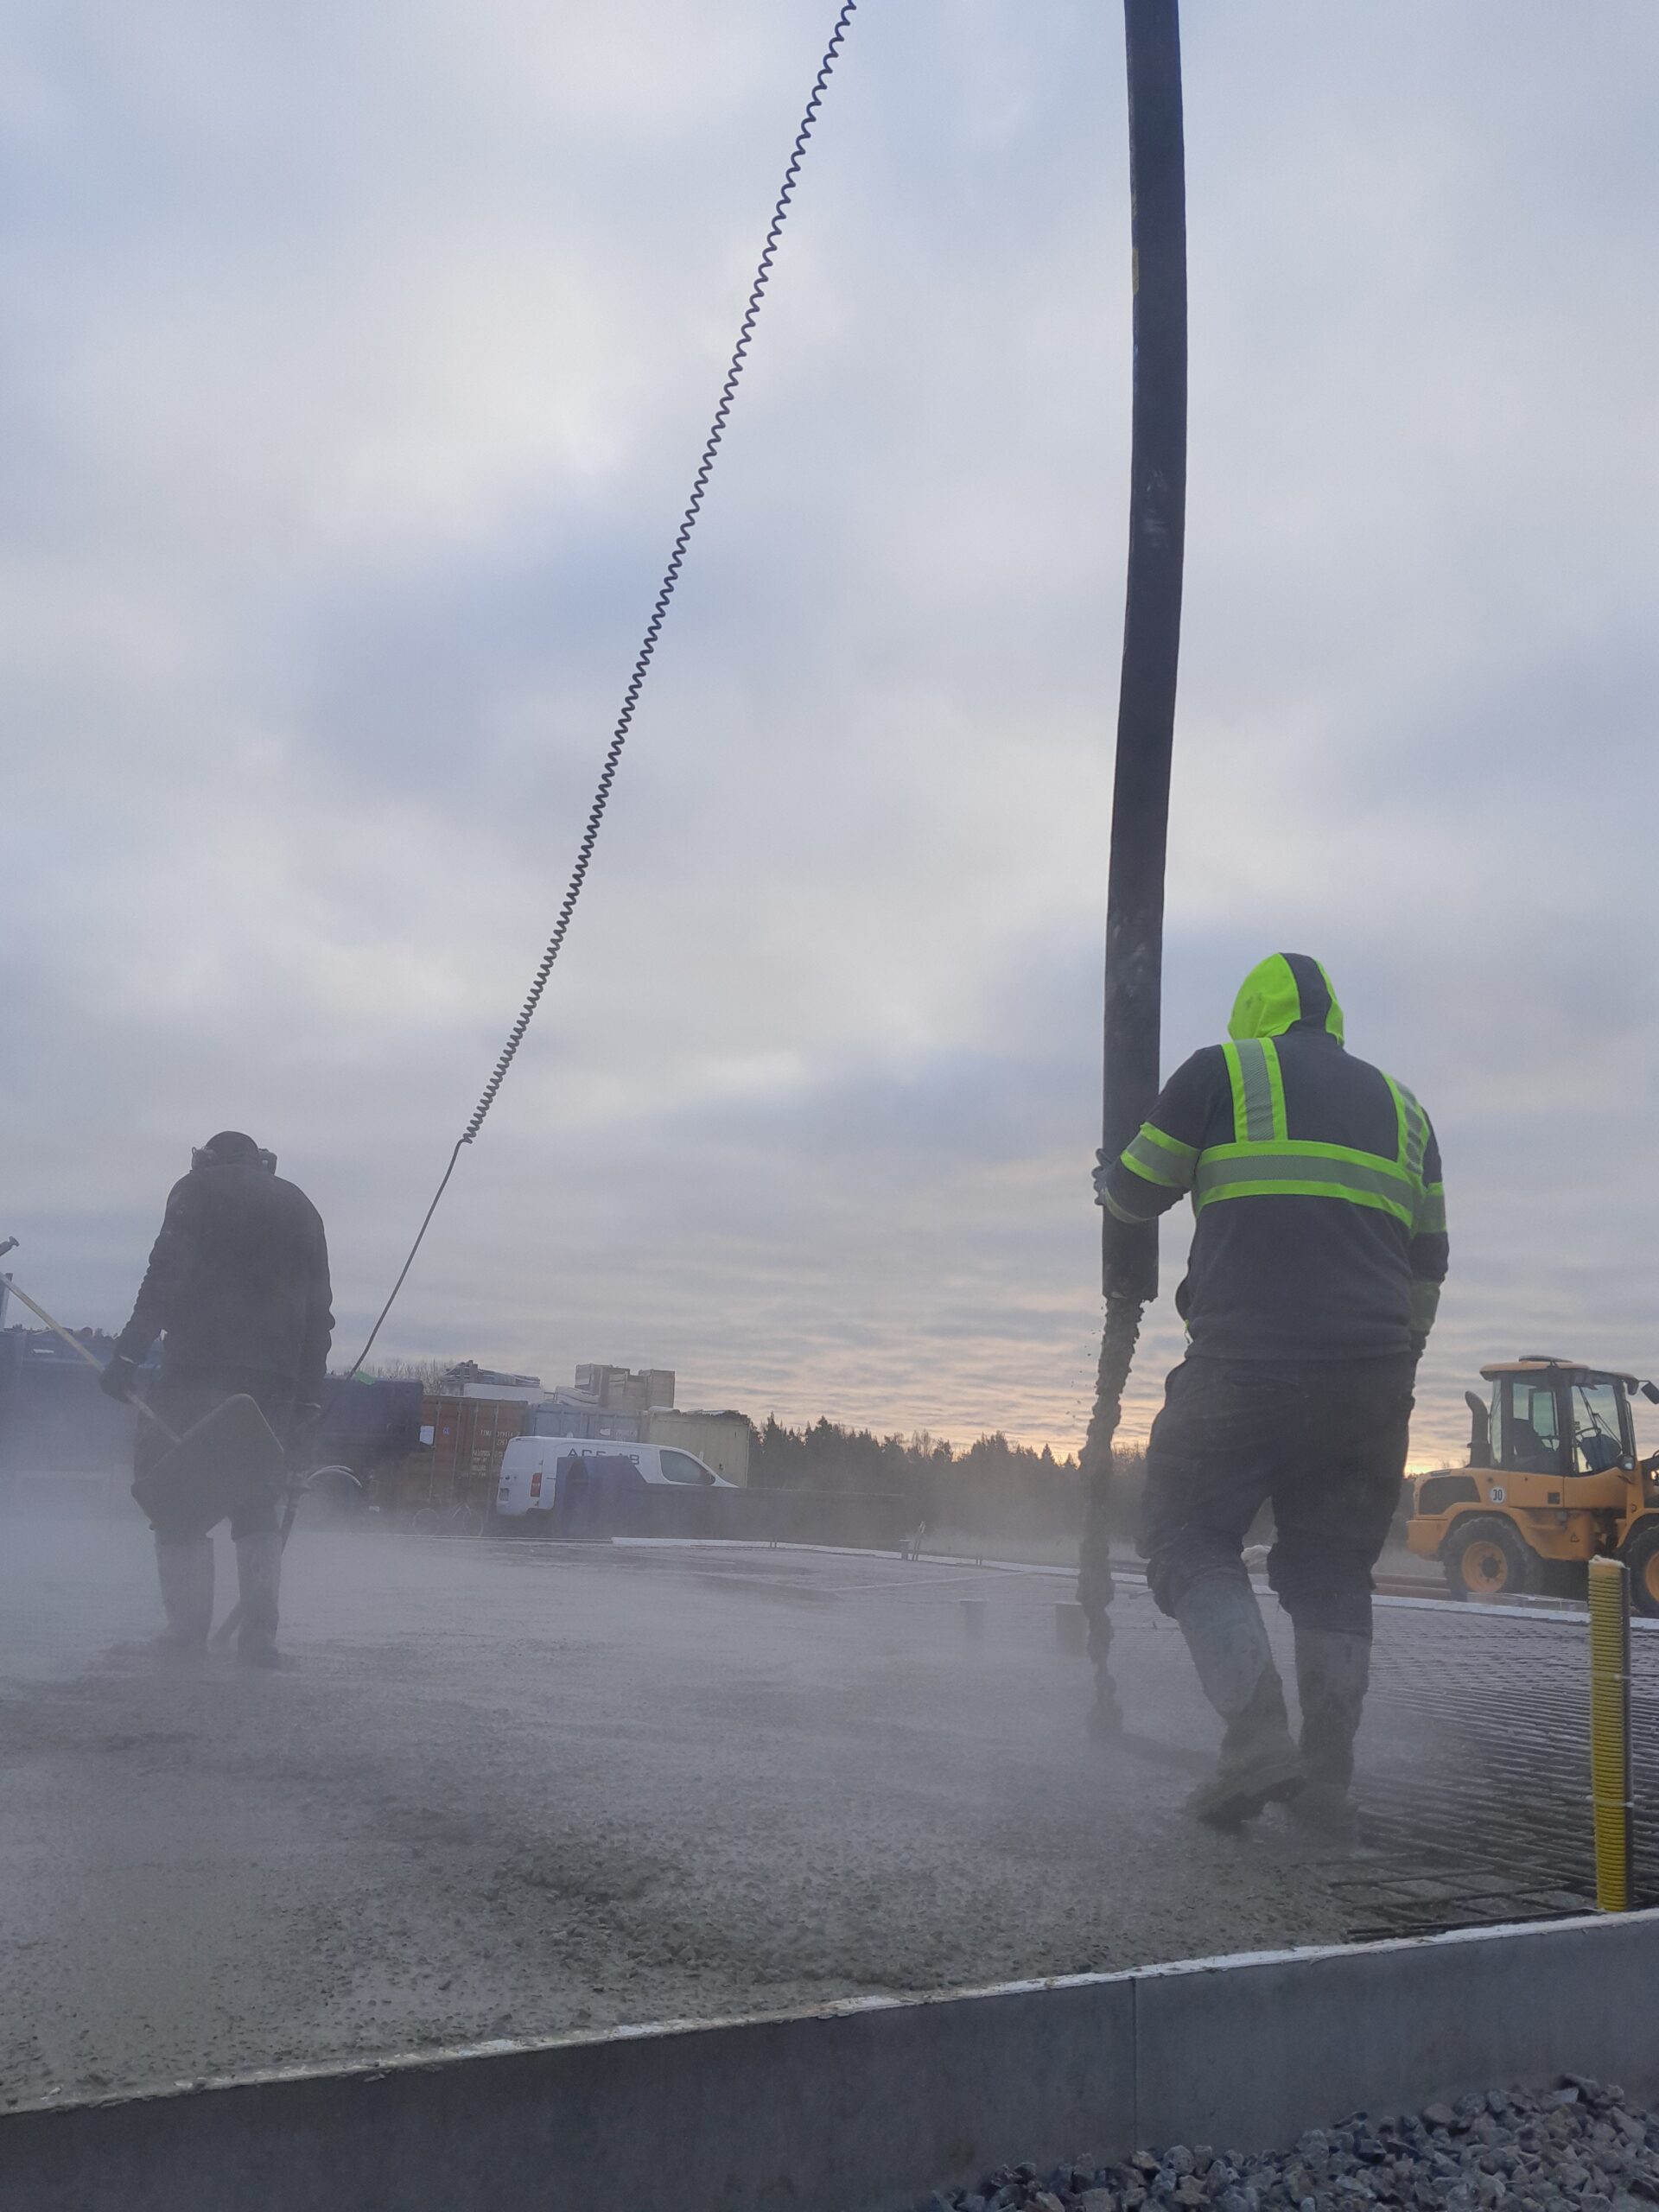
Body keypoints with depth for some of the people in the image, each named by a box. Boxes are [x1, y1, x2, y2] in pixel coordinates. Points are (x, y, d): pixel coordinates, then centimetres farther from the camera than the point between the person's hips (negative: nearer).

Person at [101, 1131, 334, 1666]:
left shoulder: (197, 1190, 8)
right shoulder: (300, 1207, 21)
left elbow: (167, 1276, -8)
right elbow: (318, 1312, 15)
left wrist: (129, 1352, -10)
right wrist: (309, 1395, 15)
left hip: (199, 1365, -4)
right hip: (275, 1377, 4)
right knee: (257, 1501, 11)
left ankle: (188, 1633, 1)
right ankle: (259, 1630, -1)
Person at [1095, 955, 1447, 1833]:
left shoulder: (1221, 1071, 4)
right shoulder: (1401, 1106, 19)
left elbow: (1137, 1194, 9)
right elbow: (1427, 1265, 21)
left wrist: (1108, 1183, 32)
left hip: (1246, 1365, -5)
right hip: (1371, 1380, 5)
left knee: (1191, 1539, 7)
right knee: (1331, 1568, 15)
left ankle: (1258, 1735, -7)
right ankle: (1327, 1776, 14)